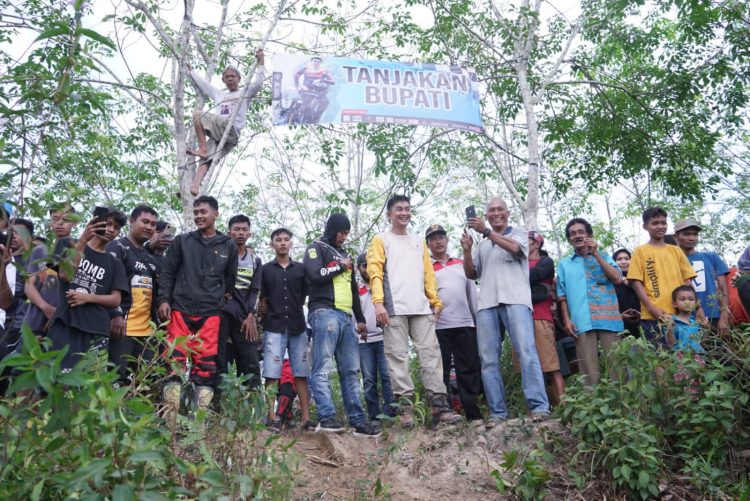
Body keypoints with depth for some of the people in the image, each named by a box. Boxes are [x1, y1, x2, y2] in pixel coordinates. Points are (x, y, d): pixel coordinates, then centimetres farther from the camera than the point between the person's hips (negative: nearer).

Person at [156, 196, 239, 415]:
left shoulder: (228, 246, 12)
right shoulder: (182, 241, 12)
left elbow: (230, 279, 17)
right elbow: (167, 274, 8)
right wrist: (163, 300, -3)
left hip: (210, 313, 0)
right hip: (180, 309, 0)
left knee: (207, 365, -2)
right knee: (174, 361, -4)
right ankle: (170, 415, 0)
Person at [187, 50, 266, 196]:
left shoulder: (245, 92, 21)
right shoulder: (219, 94, 37)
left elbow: (258, 82, 6)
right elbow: (201, 82, 45)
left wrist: (261, 62, 7)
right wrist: (190, 68, 50)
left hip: (231, 130, -5)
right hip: (217, 135, 5)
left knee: (197, 115, -20)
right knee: (206, 161, -18)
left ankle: (202, 149, -24)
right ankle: (194, 188, -35)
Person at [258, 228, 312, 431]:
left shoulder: (301, 268, 12)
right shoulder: (265, 269, 8)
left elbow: (305, 294, 15)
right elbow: (260, 299, 8)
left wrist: (294, 309, 8)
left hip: (297, 327, 2)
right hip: (274, 328, -1)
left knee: (301, 374, 1)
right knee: (271, 375, -5)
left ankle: (306, 418, 3)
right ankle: (272, 418, -1)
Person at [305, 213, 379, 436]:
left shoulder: (344, 254, 28)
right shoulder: (316, 248, 7)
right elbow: (316, 275, -13)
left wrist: (360, 319, 25)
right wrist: (340, 267, 2)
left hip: (346, 316, 7)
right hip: (325, 313, -7)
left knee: (351, 371, 3)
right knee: (323, 368, -12)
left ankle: (358, 421, 3)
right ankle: (327, 417, -16)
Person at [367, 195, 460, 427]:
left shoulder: (419, 242, 25)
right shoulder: (381, 240, 11)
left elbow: (428, 274, 21)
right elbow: (375, 272, -1)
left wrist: (436, 301, 10)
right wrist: (378, 302, -14)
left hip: (422, 308, 4)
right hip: (394, 309, -4)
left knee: (431, 355, -3)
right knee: (398, 358, -6)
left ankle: (439, 406, -3)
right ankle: (405, 407, -3)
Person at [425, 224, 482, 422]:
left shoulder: (461, 264, 18)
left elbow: (472, 293, 17)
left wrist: (479, 319, 11)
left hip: (465, 324, 3)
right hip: (438, 326, -3)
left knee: (469, 370, 3)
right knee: (441, 371, 0)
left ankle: (474, 413, 8)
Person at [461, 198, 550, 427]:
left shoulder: (520, 233, 16)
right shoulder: (482, 245, 27)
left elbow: (514, 248, -7)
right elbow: (471, 274, 21)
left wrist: (486, 231, -12)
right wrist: (467, 250, 5)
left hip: (515, 300, -4)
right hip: (486, 304, 4)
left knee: (526, 352, -16)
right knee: (488, 359, -3)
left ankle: (539, 407, -16)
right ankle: (497, 412, -1)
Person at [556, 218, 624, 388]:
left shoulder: (603, 256, 16)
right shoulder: (564, 264, 17)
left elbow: (617, 279, -1)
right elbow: (562, 296, 13)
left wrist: (596, 254, -1)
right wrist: (566, 320, 1)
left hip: (608, 318, 0)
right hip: (582, 322, 0)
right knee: (589, 371, -1)